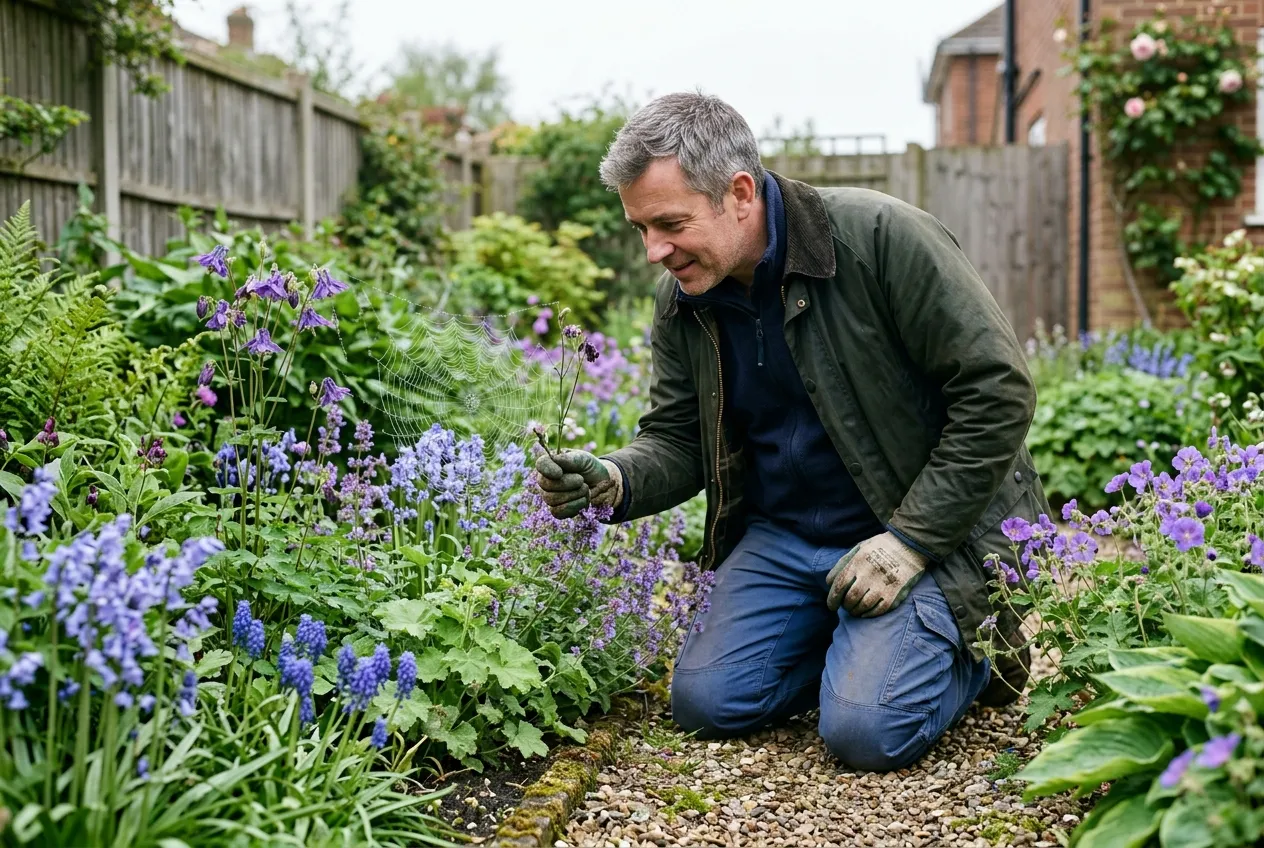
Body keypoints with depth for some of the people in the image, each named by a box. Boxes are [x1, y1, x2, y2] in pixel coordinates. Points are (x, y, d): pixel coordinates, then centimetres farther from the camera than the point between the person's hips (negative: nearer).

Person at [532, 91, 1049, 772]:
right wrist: (614, 482, -18)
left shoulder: (880, 237, -20)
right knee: (706, 701, -7)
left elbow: (997, 394, -18)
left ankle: (977, 647, 12)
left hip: (930, 530, -5)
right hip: (781, 537, 6)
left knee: (867, 730, -20)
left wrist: (911, 540, -19)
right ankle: (856, 643, 18)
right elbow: (678, 439, 6)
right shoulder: (682, 298, -1)